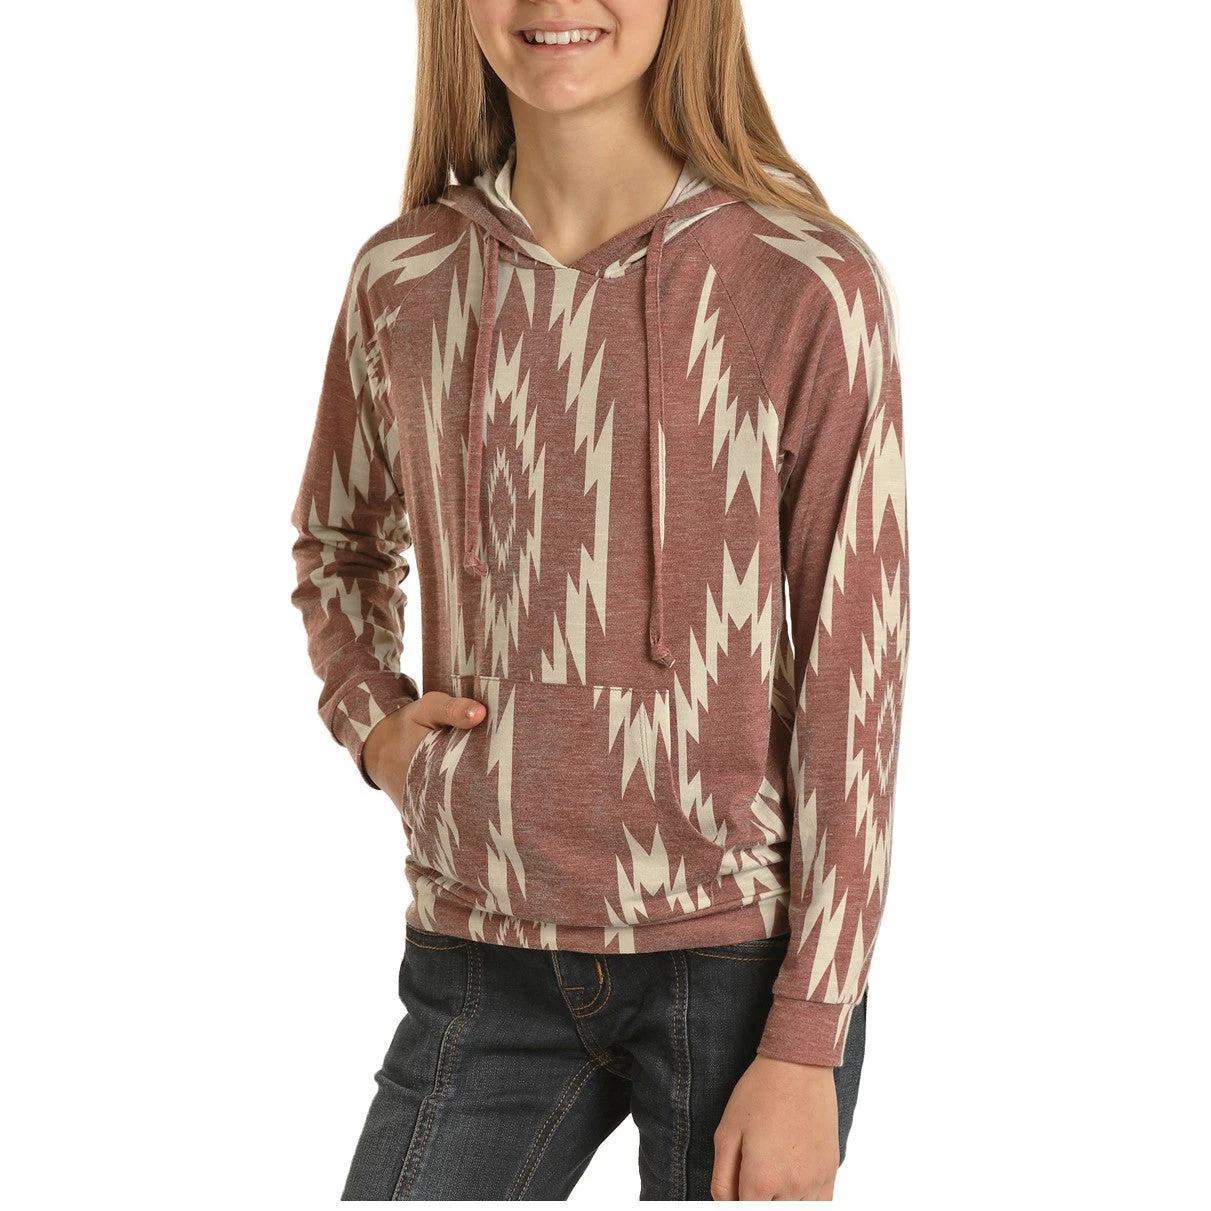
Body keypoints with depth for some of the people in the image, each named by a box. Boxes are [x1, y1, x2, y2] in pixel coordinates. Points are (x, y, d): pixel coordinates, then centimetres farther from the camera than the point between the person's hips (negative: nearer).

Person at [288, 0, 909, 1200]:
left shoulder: (811, 288, -9)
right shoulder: (401, 278, 2)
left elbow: (853, 679, -8)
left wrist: (807, 1046, -9)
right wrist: (370, 719, 2)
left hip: (737, 958, -3)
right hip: (480, 966, 3)